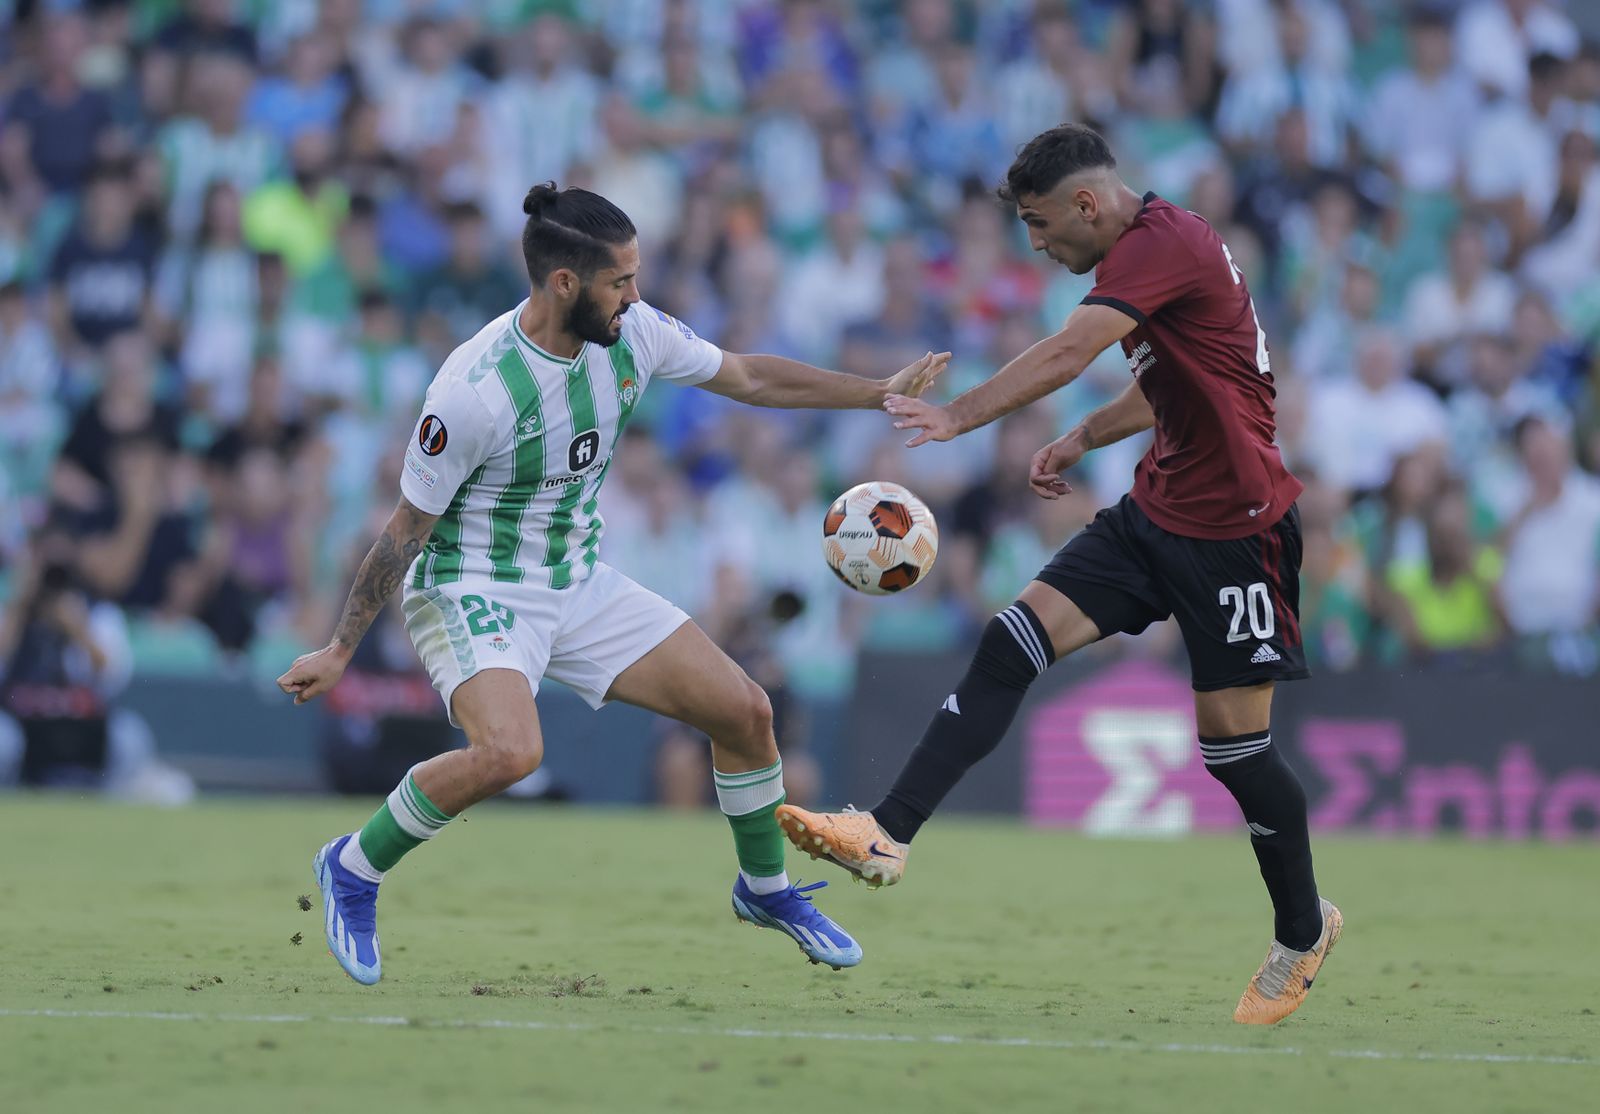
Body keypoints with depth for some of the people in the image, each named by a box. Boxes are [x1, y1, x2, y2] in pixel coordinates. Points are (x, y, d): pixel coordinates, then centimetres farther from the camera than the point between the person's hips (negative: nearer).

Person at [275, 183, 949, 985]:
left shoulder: (631, 334, -8)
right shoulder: (475, 389, -27)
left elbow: (748, 377, 10)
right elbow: (407, 528, -16)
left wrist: (880, 393, 9)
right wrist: (339, 652, -11)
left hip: (581, 584, 7)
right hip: (472, 593, -7)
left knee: (745, 710, 2)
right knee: (509, 752, -34)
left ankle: (767, 890, 28)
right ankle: (353, 872, -10)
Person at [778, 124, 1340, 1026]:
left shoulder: (1162, 245, -18)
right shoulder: (1156, 244, 13)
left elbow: (1069, 353, -32)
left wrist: (959, 416, -38)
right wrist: (1082, 440, 16)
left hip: (1233, 528, -9)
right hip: (1156, 512, 9)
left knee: (1234, 739, -2)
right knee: (1015, 641, -6)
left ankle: (1305, 932, 20)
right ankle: (889, 835, -14)